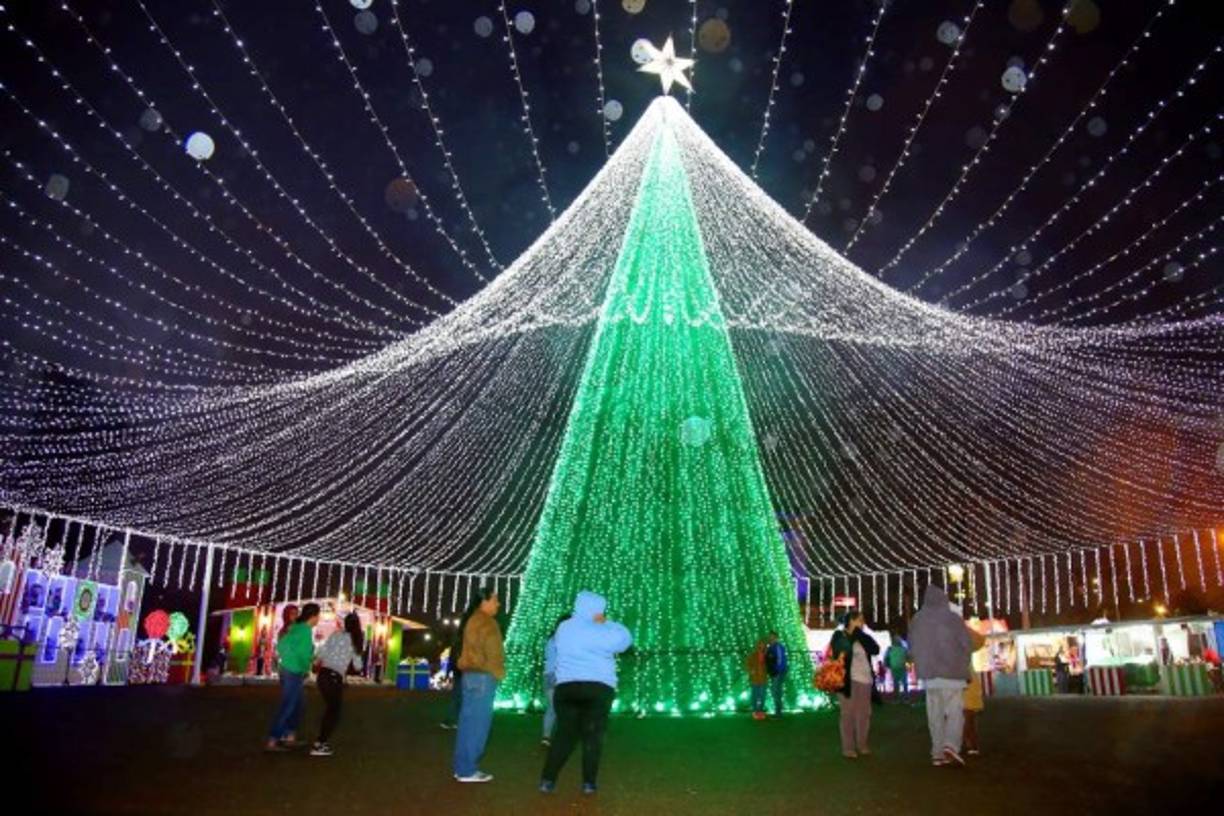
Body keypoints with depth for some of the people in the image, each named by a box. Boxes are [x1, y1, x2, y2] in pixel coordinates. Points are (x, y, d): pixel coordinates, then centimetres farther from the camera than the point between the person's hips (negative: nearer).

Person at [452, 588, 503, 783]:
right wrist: (498, 673, -5)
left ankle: (462, 767, 17)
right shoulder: (486, 623, -12)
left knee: (468, 721, 12)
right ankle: (467, 770, -4)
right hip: (483, 676, -10)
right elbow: (492, 652, -16)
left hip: (471, 674, 10)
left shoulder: (474, 620, 19)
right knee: (478, 723, -6)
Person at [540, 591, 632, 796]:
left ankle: (547, 780, 2)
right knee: (592, 736, 5)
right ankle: (589, 782, 5)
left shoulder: (564, 628, 11)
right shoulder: (598, 633, -8)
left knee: (564, 735, 8)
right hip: (598, 688, -4)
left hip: (566, 686, 5)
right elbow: (625, 639, 0)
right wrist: (606, 623, 5)